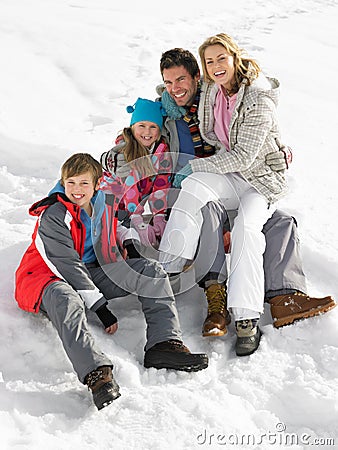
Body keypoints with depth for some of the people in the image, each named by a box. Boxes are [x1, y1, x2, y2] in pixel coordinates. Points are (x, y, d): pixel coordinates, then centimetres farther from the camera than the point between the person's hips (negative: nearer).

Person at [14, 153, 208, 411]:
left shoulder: (104, 203, 2)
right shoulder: (52, 216, -19)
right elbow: (67, 266, -24)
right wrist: (101, 309, -27)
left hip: (91, 272, 7)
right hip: (49, 277, -7)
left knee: (151, 271, -8)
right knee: (64, 298, -44)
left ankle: (165, 342, -24)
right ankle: (97, 373, -57)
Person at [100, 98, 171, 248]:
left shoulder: (162, 149, -9)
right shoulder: (123, 149, -23)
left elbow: (161, 185, -13)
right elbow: (129, 189, -30)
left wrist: (159, 217, -25)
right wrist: (140, 224, -38)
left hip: (141, 200, 5)